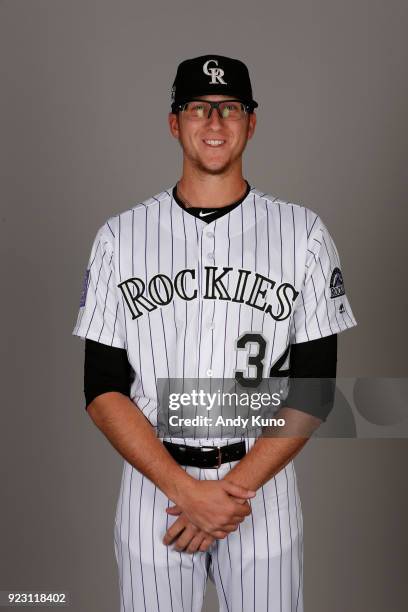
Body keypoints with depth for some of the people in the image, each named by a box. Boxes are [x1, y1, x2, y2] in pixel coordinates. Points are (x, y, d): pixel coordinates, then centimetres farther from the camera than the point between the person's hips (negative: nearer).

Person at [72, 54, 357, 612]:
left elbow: (315, 390, -5)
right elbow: (103, 390, -4)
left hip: (264, 483, 0)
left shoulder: (304, 233, -3)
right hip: (151, 486, 1)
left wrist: (237, 486, -14)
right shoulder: (120, 236, -1)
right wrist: (187, 489, -14)